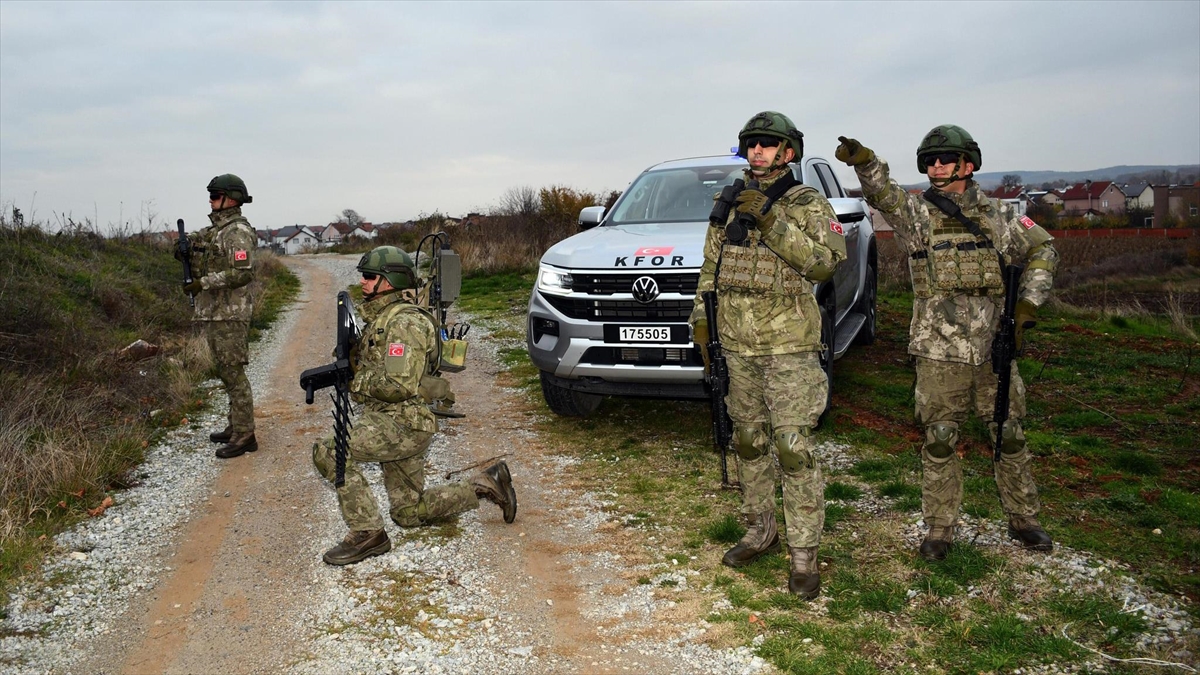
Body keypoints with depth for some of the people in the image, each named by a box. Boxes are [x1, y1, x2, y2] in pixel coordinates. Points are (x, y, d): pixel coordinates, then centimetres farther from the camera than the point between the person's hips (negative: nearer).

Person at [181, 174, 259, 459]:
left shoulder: (237, 232, -14)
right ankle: (236, 426, 24)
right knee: (226, 371, 15)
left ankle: (244, 436, -3)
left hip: (230, 314, -10)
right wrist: (187, 256, 7)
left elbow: (243, 273, -23)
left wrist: (203, 283, -22)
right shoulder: (215, 230, 16)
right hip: (213, 311, 10)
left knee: (233, 372, -7)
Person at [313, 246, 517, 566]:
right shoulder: (379, 317, 14)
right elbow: (370, 367, 21)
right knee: (408, 512, 16)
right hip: (390, 423, 10)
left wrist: (356, 382, -12)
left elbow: (399, 386, -26)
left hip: (404, 425, -10)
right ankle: (486, 484, 23)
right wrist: (349, 353, 1)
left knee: (328, 452, -22)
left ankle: (367, 532, -13)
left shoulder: (405, 322, -17)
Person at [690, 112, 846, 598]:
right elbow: (710, 268, 17)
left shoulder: (807, 204, -3)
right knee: (748, 441, 14)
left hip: (789, 344, -5)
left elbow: (824, 263, -18)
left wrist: (770, 220, -23)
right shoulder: (728, 205, 12)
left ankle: (804, 555, 2)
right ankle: (760, 532, 29)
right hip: (737, 343, 5)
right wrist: (701, 320, 9)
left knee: (794, 447, -7)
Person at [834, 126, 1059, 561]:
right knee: (939, 442, 4)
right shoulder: (917, 213, -1)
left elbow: (1042, 251, 16)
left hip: (994, 348, 2)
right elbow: (883, 192, -21)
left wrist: (1026, 306, 4)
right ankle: (940, 530, 17)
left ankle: (1022, 520, 30)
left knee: (1010, 437, 12)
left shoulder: (997, 215, 6)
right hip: (939, 351, -2)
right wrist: (863, 161, -42)